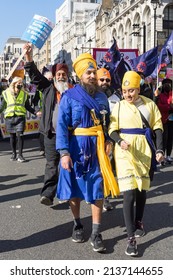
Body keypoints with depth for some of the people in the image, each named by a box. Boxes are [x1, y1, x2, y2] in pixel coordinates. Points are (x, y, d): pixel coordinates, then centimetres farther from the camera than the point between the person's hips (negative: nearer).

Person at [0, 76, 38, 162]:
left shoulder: (24, 94, 9)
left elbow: (27, 106, 15)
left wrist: (35, 113, 5)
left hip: (20, 117, 0)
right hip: (9, 117, 0)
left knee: (20, 135, -11)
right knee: (12, 136, 7)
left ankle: (20, 155, -4)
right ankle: (14, 154, 20)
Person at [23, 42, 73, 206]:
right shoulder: (48, 88, 8)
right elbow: (35, 74, 1)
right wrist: (29, 56, -10)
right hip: (52, 134, 0)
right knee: (51, 164, 0)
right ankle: (48, 194, -2)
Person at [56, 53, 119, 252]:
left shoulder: (102, 97, 9)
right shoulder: (69, 97, -5)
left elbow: (107, 123, 16)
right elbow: (61, 126, -10)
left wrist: (108, 141, -1)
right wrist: (63, 152, -18)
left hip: (97, 149, 3)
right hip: (76, 148, -2)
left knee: (97, 189, 0)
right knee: (74, 188, 10)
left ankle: (96, 233, 8)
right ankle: (77, 224, 31)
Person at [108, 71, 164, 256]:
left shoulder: (149, 104, 1)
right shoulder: (119, 106, 0)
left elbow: (157, 128, 6)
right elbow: (112, 129, 2)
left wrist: (159, 149, -3)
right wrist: (120, 141, -18)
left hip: (144, 152, 2)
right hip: (125, 152, -2)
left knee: (142, 190, 15)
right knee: (129, 194, -9)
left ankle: (138, 222, 42)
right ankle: (131, 239, -3)